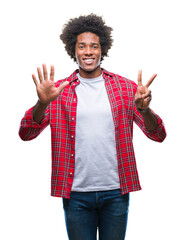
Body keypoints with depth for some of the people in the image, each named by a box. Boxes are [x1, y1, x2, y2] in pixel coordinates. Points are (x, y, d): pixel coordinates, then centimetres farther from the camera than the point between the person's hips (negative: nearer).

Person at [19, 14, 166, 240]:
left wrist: (144, 109, -22)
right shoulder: (59, 90, 2)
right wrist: (42, 103, -24)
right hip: (76, 194, 0)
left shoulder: (125, 87, 3)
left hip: (115, 192, 1)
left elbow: (158, 135, 0)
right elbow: (26, 134, -5)